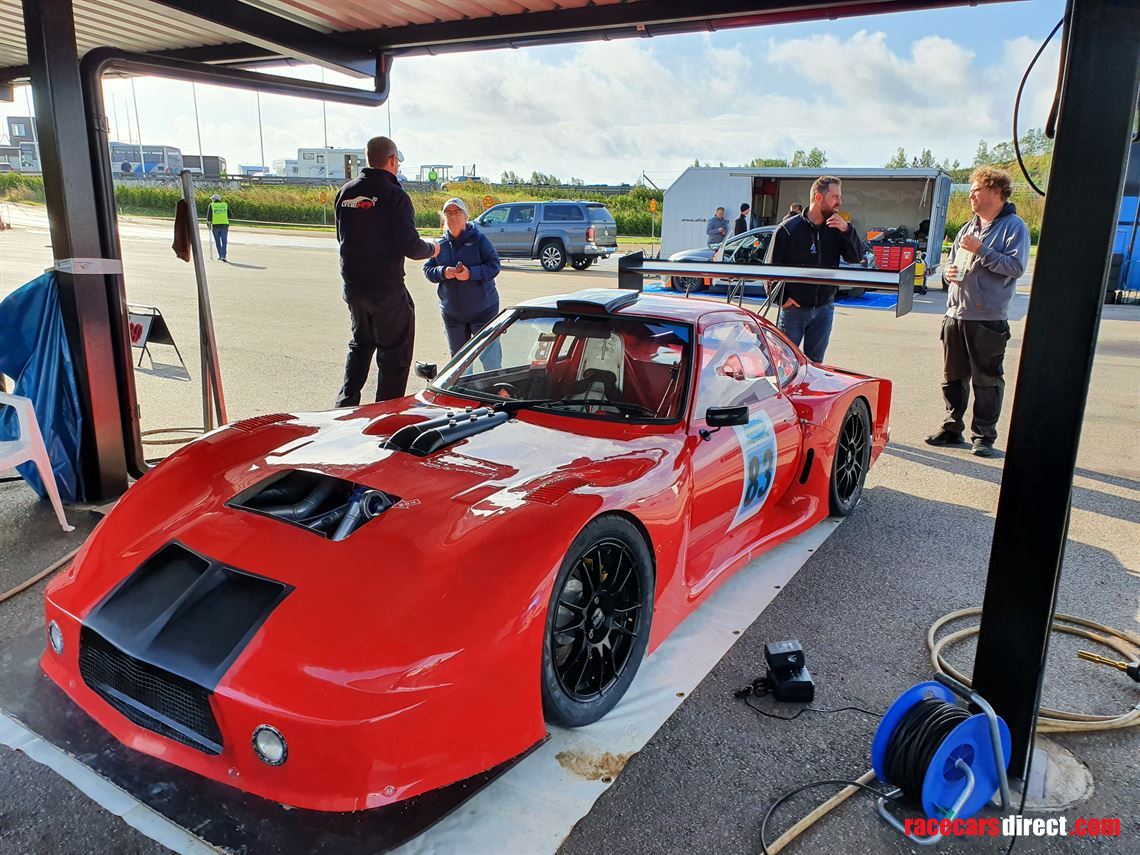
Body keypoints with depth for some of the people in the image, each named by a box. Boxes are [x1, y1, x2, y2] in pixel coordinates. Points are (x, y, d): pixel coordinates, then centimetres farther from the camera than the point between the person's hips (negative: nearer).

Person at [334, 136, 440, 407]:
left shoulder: (345, 192, 6)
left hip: (352, 287, 7)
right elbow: (410, 246, -19)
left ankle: (346, 405, 22)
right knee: (394, 354, 6)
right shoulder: (394, 195, -15)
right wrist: (432, 249, 1)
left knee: (360, 344, 24)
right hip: (386, 288, -7)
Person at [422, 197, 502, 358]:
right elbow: (427, 269, 6)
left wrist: (471, 273, -24)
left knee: (489, 356, -1)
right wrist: (442, 272, -15)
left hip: (482, 309, -4)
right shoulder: (441, 244, 6)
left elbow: (494, 265, -10)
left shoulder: (479, 239, -4)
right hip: (451, 312, 4)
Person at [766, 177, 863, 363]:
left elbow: (857, 257, -2)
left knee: (814, 363, 11)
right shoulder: (788, 229, -7)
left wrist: (847, 230, -16)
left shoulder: (836, 229, 3)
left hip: (824, 308, 4)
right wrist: (782, 299, -10)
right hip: (794, 307, -4)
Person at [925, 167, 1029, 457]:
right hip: (956, 314, 7)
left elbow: (1016, 267, -15)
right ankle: (952, 428, 22)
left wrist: (980, 250, -18)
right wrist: (948, 272, 2)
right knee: (953, 377, 12)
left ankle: (984, 435, 7)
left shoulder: (1014, 226, -4)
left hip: (988, 318, -7)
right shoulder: (968, 228, 17)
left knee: (987, 380, 0)